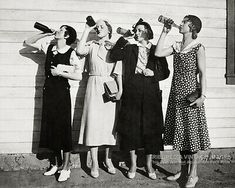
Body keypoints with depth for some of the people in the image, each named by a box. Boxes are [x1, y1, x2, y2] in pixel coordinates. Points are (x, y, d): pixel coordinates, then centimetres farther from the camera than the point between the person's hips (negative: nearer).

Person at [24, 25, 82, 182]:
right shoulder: (49, 47, 7)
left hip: (62, 92, -5)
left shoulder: (71, 53, -8)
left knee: (63, 127, -1)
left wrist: (60, 73, -14)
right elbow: (28, 42, 15)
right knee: (50, 126, 11)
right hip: (48, 90, 6)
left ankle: (66, 168, 11)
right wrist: (46, 34, 8)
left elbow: (79, 76, -12)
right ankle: (56, 163, 25)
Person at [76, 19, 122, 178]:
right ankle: (94, 163, 3)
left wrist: (120, 89, -6)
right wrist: (87, 30, -6)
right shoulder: (92, 45, 8)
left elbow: (118, 70, 4)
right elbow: (80, 51, -14)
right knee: (94, 121, -4)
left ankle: (108, 159, 17)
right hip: (94, 86, -1)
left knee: (109, 122, 3)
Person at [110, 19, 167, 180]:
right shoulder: (129, 48, 11)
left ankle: (149, 164, 15)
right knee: (131, 126, 1)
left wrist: (153, 73, -9)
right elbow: (114, 56, -5)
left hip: (151, 93, 0)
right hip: (132, 92, 0)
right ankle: (133, 164, 14)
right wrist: (124, 38, -4)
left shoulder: (156, 50, 10)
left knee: (151, 127, 2)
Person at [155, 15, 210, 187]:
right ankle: (183, 170, 24)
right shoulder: (177, 46, 10)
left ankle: (193, 174, 13)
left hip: (190, 94, -6)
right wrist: (164, 32, 3)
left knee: (191, 131, 0)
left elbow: (202, 73, -10)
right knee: (180, 132, 11)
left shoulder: (198, 47, -6)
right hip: (176, 94, 6)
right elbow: (158, 53, 0)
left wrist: (203, 95, -16)